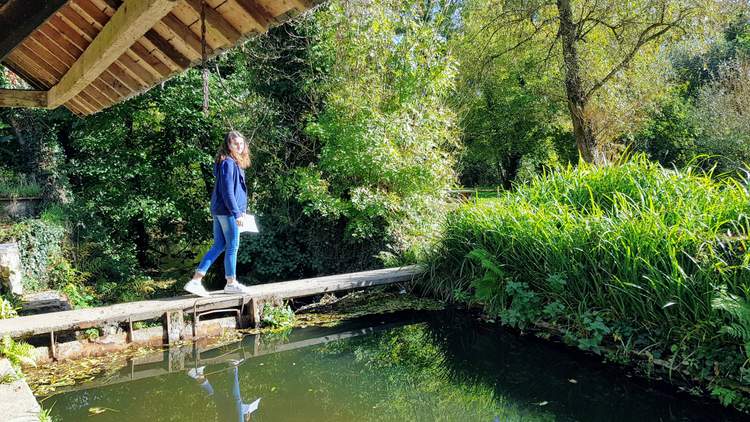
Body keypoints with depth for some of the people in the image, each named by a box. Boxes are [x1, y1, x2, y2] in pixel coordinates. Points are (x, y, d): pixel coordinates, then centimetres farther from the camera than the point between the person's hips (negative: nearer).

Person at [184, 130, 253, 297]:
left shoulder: (234, 162, 15)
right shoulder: (228, 162, -15)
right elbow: (227, 191, -20)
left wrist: (241, 210, 21)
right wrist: (237, 213, -20)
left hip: (219, 210, 10)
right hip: (227, 211, -10)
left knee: (218, 246, 12)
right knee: (232, 247, 3)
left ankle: (195, 281, 10)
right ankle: (231, 283, 17)